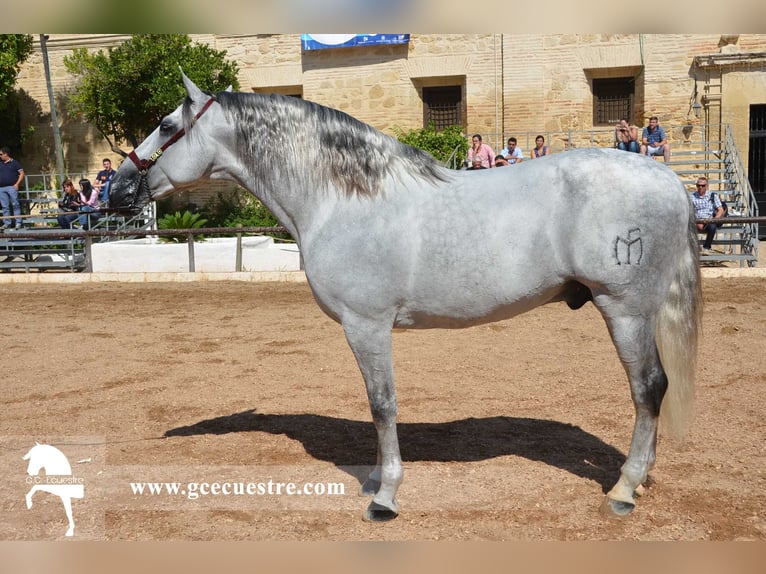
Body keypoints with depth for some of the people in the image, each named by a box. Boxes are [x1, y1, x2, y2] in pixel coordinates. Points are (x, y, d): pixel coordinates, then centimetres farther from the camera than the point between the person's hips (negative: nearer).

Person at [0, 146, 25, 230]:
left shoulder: (14, 163, 2)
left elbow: (22, 173, -1)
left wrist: (17, 184, -10)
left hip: (12, 187, -5)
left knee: (15, 205, -6)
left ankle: (18, 223, -4)